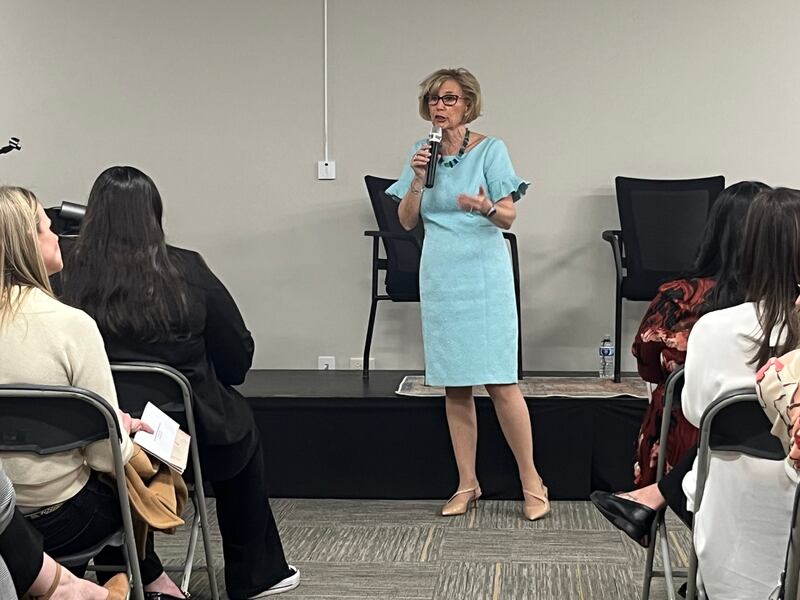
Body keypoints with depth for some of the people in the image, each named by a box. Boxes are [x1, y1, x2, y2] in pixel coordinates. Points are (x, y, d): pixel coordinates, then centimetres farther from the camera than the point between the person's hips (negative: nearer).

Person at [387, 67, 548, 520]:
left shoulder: (490, 149, -3)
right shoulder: (423, 152, 9)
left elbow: (509, 217, -7)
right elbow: (407, 221, 6)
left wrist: (486, 208, -29)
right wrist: (418, 179, -10)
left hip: (484, 275, -4)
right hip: (440, 276, 4)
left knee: (500, 381, -7)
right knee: (454, 385, 7)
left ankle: (532, 483, 5)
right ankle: (467, 484, 17)